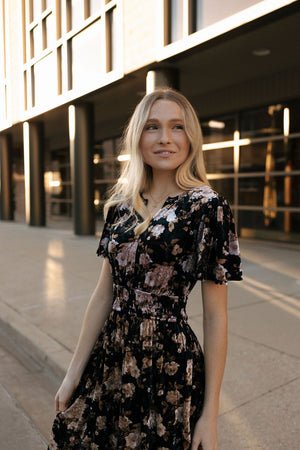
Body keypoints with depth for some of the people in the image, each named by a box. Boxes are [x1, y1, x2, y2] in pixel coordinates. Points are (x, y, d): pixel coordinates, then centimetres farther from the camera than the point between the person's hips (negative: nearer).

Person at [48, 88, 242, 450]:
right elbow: (104, 294, 6)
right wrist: (74, 373, 8)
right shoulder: (122, 203, 3)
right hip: (110, 359, 5)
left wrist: (210, 414, -7)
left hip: (170, 366, -4)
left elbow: (215, 317, -10)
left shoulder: (206, 206, -12)